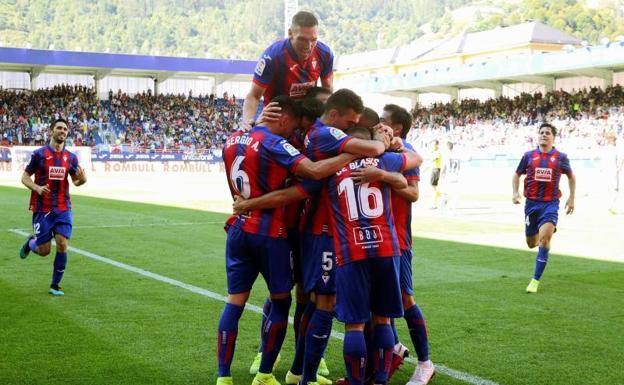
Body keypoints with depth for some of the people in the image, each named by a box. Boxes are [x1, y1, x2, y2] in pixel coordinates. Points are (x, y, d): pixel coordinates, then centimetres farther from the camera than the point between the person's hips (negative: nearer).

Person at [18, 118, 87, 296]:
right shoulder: (39, 154, -4)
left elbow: (76, 181, 14)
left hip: (63, 209, 3)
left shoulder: (71, 157, 5)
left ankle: (55, 286, 6)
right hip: (42, 208, -2)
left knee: (62, 245, -9)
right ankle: (30, 243, 37)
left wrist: (82, 179, -11)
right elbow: (24, 177, 0)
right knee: (44, 250, 0)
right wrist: (37, 188, -20)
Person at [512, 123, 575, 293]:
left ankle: (535, 280, -16)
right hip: (531, 203, 2)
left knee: (545, 238, -22)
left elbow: (571, 177, 16)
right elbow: (517, 175, 14)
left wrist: (571, 198, 11)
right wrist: (515, 192, -2)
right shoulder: (528, 156, 3)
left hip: (550, 204, -2)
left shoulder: (561, 157, 1)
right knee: (531, 243, 9)